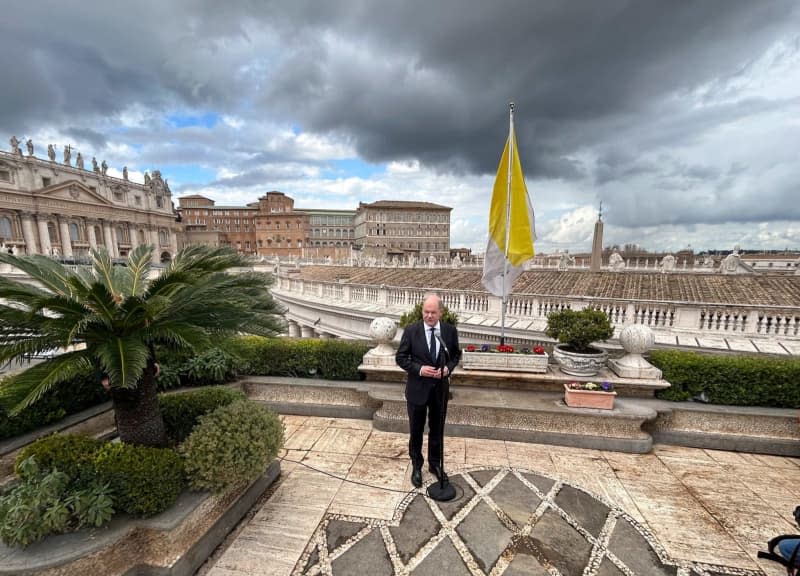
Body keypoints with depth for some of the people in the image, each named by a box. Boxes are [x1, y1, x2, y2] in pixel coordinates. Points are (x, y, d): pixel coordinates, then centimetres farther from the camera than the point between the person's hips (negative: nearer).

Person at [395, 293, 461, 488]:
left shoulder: (450, 330, -6)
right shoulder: (411, 331, -13)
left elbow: (456, 355, 6)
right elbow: (400, 358, -7)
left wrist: (448, 368, -14)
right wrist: (419, 369, -21)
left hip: (440, 388, 2)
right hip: (417, 388, -2)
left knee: (437, 429, 19)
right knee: (416, 430, 14)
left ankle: (435, 463, 42)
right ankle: (416, 466, 37)